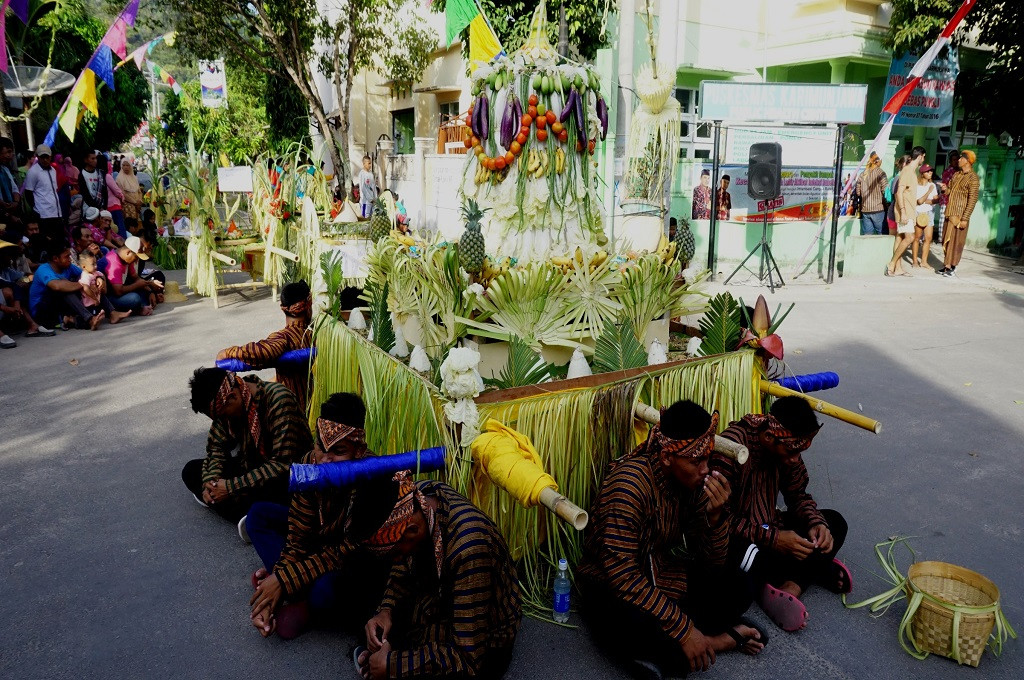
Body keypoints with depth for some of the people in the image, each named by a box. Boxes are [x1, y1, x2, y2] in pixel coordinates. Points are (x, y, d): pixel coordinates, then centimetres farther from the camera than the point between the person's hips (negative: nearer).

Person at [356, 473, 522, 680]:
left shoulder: (467, 549, -39)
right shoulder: (414, 497, -18)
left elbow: (469, 659, -32)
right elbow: (404, 566, 4)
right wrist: (386, 610, -13)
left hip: (483, 641, -7)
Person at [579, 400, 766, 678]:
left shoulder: (693, 481, -6)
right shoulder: (630, 484, -28)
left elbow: (711, 561, -2)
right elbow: (623, 577, -29)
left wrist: (715, 515, -21)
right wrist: (684, 630, -28)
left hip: (663, 575, 7)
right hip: (613, 587, -6)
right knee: (639, 626, -37)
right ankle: (722, 639, -12)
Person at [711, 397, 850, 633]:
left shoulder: (787, 446, -5)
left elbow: (798, 496, 7)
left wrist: (817, 523, -14)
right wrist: (773, 538, -29)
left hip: (768, 528, 8)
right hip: (735, 539, -7)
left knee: (835, 523, -3)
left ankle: (790, 587, -20)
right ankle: (814, 569, -12)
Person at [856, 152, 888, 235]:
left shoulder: (863, 174, 7)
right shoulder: (880, 173, -8)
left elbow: (858, 192, 11)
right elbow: (885, 191, -12)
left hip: (865, 210, 5)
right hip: (878, 209, -5)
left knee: (867, 235, 7)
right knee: (881, 235, 2)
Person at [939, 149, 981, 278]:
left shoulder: (973, 178, -10)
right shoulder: (957, 174, 14)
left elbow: (972, 199, -15)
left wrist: (965, 218, -19)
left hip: (960, 214, -7)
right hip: (950, 212, 7)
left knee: (955, 240, -3)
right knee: (946, 239, 8)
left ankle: (952, 267, 2)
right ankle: (947, 265, 16)